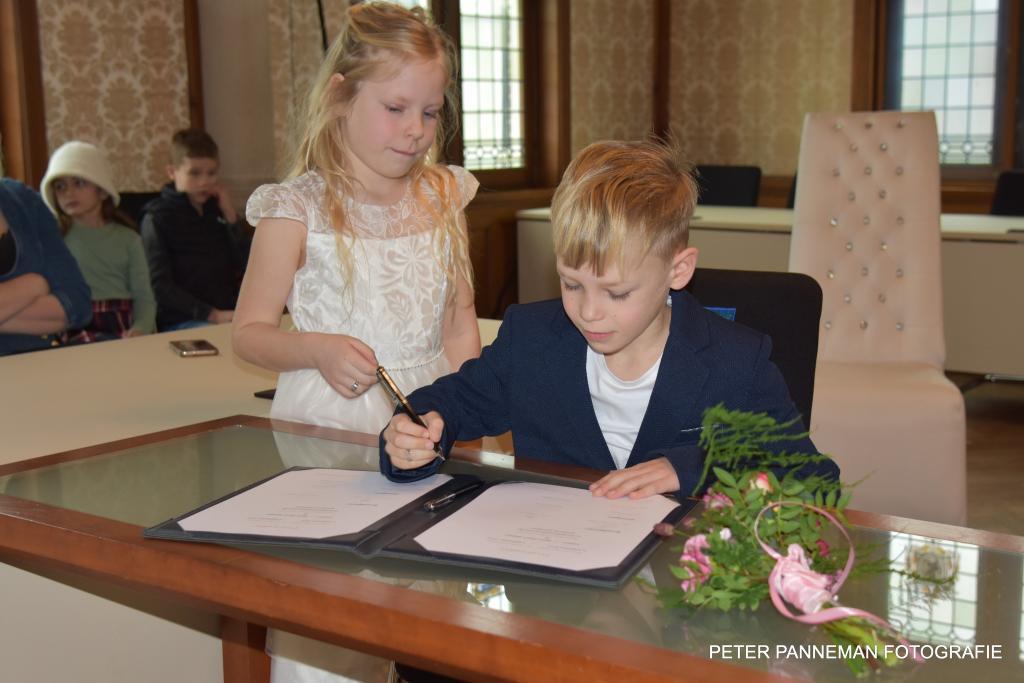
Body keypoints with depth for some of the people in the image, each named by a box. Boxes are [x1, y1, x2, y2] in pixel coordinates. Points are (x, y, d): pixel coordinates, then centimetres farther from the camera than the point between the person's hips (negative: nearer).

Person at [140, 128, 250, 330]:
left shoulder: (218, 210, 16)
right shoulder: (157, 218, 1)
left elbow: (248, 267, 10)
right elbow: (160, 286, -7)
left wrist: (231, 216, 0)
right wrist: (211, 314, -17)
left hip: (228, 314, 5)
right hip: (180, 320, -5)